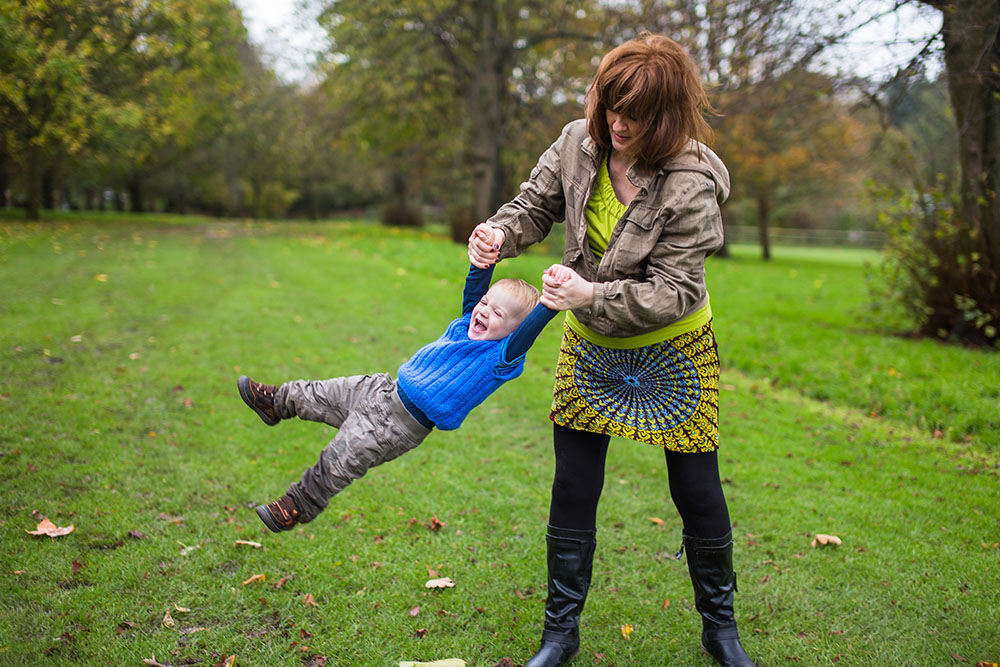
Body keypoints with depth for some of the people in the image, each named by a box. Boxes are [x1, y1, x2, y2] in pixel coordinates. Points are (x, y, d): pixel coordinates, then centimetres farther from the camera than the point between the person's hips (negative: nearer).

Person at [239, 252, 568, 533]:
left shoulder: (500, 358, -20)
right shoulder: (465, 324, 1)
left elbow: (531, 328, -35)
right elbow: (474, 286, 4)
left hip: (400, 427, -7)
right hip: (386, 389, 7)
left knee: (337, 464, 3)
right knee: (322, 396, 18)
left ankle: (299, 506, 26)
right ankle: (276, 402, 44)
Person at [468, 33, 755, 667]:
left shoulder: (692, 185, -25)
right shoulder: (579, 144, -12)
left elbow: (673, 292, -24)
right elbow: (536, 205, 3)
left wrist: (593, 295, -37)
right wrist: (501, 233, -19)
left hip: (673, 349, -3)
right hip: (591, 345, 4)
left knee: (698, 492, 6)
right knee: (573, 490, 6)